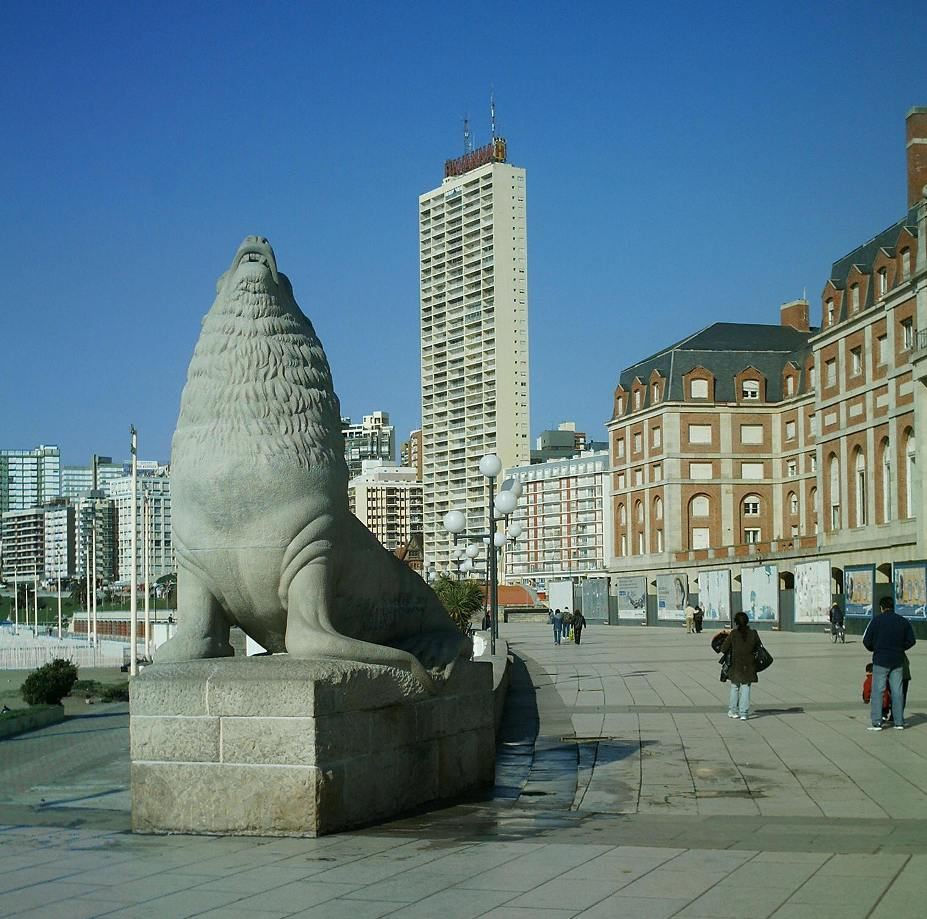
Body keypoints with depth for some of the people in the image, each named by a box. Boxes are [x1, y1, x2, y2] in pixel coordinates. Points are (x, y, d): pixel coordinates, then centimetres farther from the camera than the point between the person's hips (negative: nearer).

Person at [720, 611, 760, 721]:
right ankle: (743, 713, 1)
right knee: (746, 688, 7)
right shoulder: (753, 634, -6)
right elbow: (758, 647, 6)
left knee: (735, 687, 16)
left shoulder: (733, 634, -11)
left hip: (735, 665, -1)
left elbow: (723, 649, -7)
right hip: (749, 666, 1)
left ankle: (733, 710, 22)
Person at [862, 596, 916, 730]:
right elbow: (911, 641, 7)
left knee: (877, 691, 0)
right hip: (898, 661, 3)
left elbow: (866, 641, -6)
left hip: (880, 660, -3)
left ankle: (876, 722, -5)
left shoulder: (876, 620, -6)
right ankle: (899, 722, 9)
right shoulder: (903, 621, 5)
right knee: (897, 691, 8)